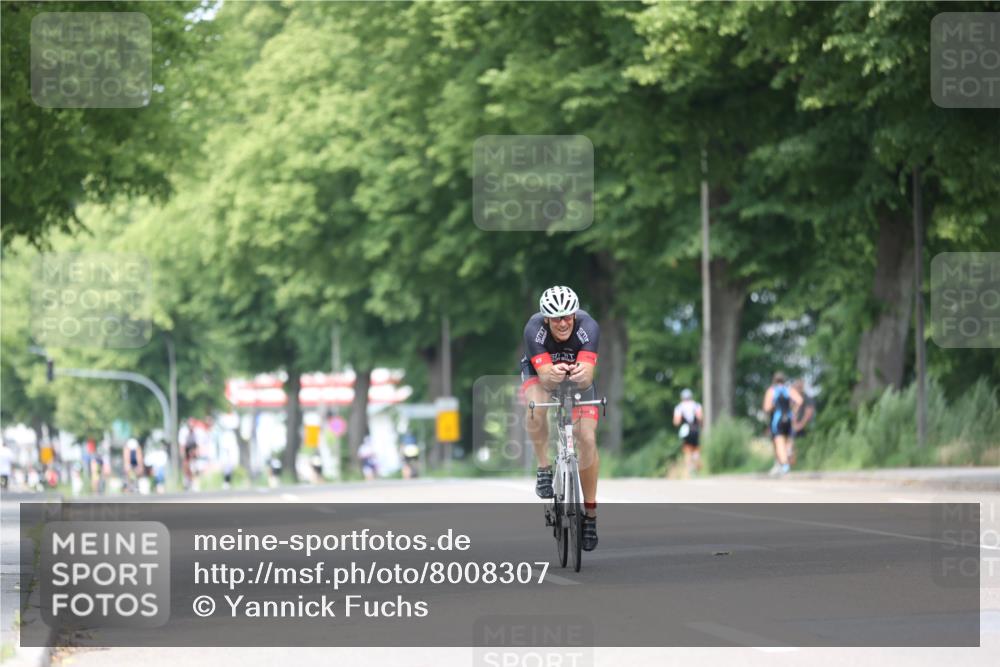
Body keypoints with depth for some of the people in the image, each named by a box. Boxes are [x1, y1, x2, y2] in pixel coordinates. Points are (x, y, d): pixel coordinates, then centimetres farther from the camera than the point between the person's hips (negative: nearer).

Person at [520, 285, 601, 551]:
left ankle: (590, 513, -2)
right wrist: (552, 375, -64)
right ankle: (544, 468, -17)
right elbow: (545, 378, -41)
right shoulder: (534, 329, -34)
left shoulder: (588, 327, -33)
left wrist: (582, 374, -66)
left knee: (587, 439, -14)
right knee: (536, 405, -36)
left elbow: (587, 376, -42)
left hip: (577, 378, 1)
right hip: (540, 373, -1)